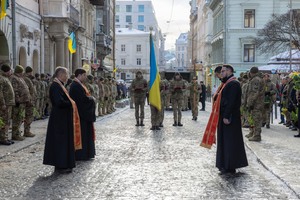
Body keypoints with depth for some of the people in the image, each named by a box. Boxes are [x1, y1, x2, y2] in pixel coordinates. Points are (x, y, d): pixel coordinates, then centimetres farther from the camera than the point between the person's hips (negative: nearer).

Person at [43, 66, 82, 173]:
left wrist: (71, 102, 2)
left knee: (64, 140, 13)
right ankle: (61, 165, 3)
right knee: (61, 140, -4)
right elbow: (59, 102, -26)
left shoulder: (59, 85, 14)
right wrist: (71, 103, -12)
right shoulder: (56, 86, -17)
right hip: (60, 118, -10)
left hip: (63, 117, 10)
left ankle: (63, 164, 20)